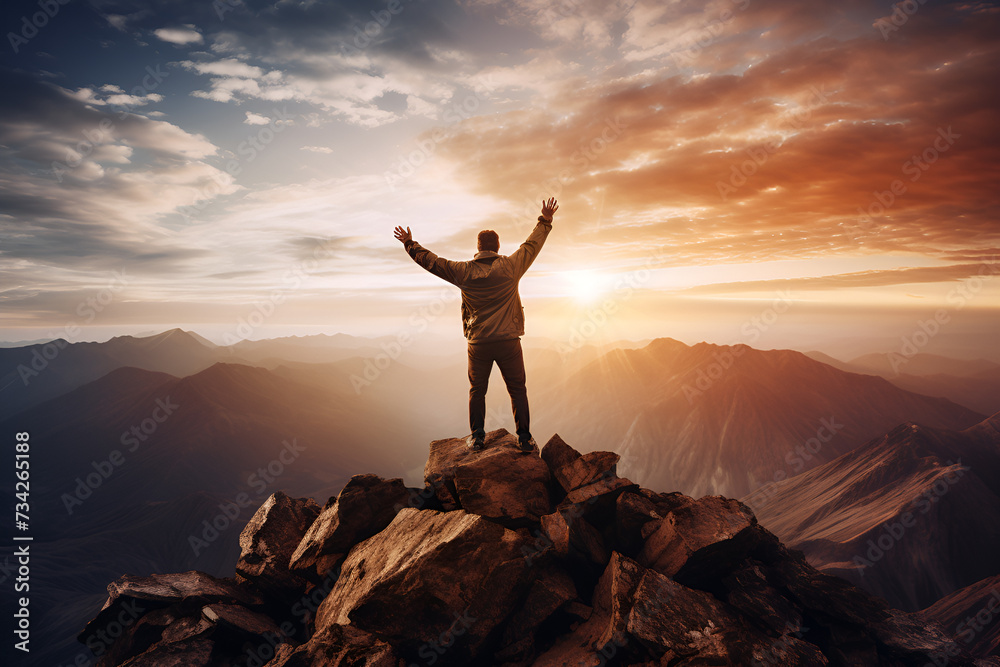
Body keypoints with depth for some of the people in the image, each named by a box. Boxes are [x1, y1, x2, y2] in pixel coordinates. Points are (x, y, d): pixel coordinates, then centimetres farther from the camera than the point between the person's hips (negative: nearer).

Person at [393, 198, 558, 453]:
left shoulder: (464, 271, -2)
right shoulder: (510, 266, -2)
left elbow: (431, 261, 7)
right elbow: (532, 244, 11)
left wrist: (410, 244, 21)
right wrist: (545, 219, 25)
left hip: (478, 343, 0)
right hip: (508, 340, 0)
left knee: (477, 390, 14)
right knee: (517, 389, 9)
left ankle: (477, 436, 16)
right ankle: (525, 438, 11)